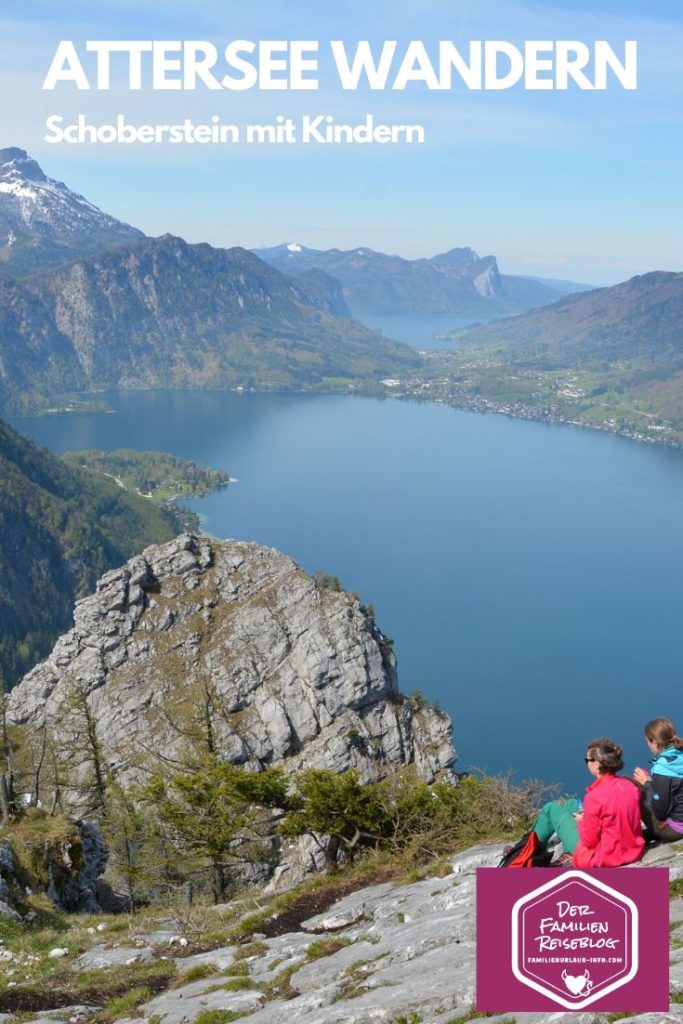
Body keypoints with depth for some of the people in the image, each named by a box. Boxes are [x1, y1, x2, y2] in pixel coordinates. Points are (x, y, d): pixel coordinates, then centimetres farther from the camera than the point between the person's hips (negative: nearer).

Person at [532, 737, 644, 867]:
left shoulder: (595, 796, -27)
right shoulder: (631, 786, -6)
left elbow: (589, 841, -19)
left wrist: (581, 821, 1)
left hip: (601, 858, -7)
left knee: (551, 809, 13)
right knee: (572, 804, 24)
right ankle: (568, 853, 41)